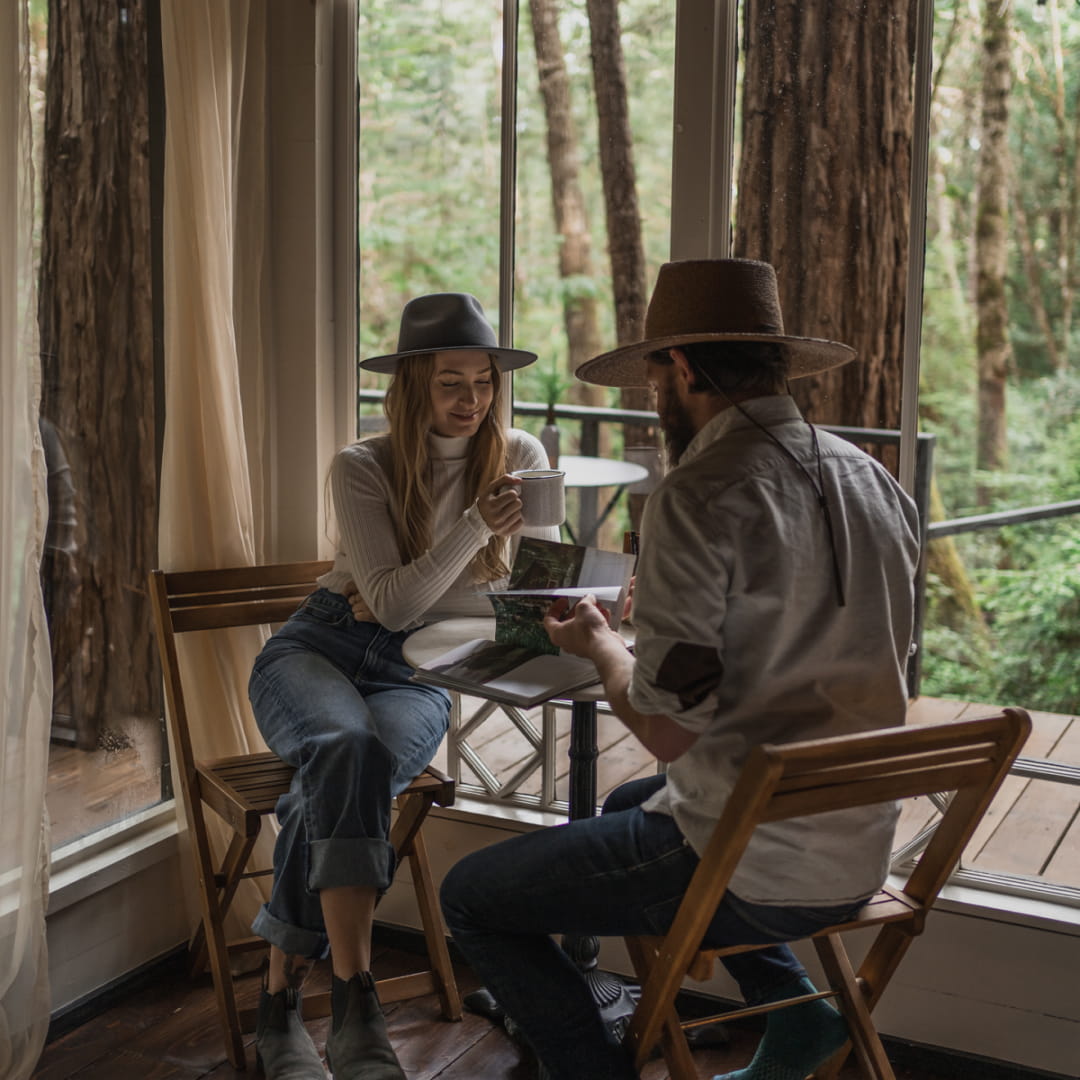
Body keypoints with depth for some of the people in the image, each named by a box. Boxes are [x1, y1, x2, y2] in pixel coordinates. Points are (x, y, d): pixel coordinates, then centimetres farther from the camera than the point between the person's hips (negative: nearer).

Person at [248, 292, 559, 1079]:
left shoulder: (521, 458, 1)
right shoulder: (363, 469, -5)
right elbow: (389, 601, -15)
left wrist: (407, 598, -9)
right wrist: (476, 527, -27)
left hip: (419, 675, 1)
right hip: (319, 648, -1)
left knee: (345, 777, -34)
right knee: (348, 747, -37)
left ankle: (282, 999, -26)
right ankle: (356, 1002, -40)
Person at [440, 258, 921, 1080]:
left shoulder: (699, 496, -19)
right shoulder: (874, 480, 3)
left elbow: (670, 728, -18)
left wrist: (600, 647, 0)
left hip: (752, 870, -7)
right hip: (859, 859, 8)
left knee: (471, 897, 7)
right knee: (626, 806, 34)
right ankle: (793, 1009, 26)